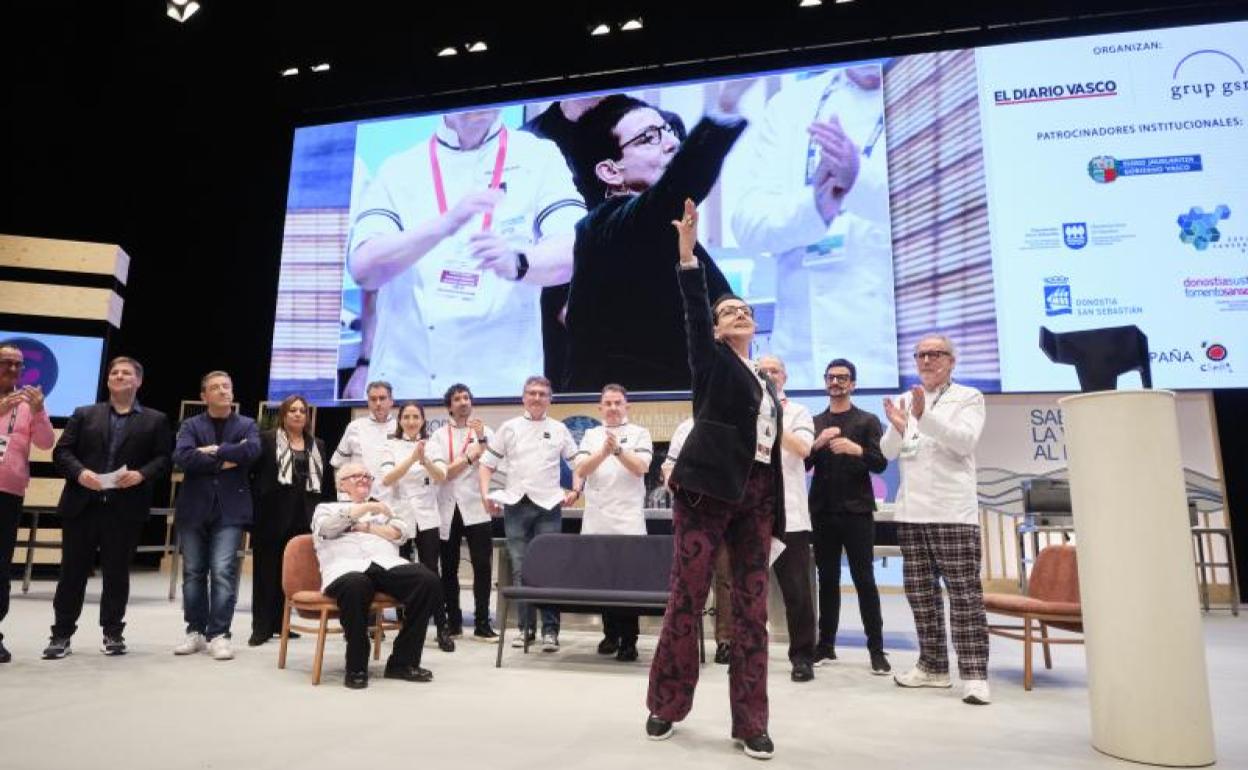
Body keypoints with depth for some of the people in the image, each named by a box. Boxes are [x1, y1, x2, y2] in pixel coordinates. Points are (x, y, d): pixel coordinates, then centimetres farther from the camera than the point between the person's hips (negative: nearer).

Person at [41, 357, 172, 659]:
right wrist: (79, 473, -12)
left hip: (126, 509, -1)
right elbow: (61, 452, 6)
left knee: (117, 573, 6)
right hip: (82, 505, 2)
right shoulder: (84, 414, 13)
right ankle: (62, 634, 18)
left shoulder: (156, 420, 8)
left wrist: (142, 474, -17)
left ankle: (113, 632, 18)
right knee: (72, 572, 7)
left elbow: (164, 459, 1)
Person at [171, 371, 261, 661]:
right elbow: (181, 456, -10)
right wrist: (223, 461, -12)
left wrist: (214, 450, -10)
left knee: (223, 571, -7)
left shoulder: (247, 425, 8)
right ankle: (196, 631, 21)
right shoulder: (191, 425, 9)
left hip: (229, 509, -2)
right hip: (194, 508, 2)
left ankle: (218, 634, 1)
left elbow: (252, 450, -13)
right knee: (193, 572, 8)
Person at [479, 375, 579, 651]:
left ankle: (550, 629, 3)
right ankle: (526, 627, 16)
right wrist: (485, 494, -2)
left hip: (549, 506, -1)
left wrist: (575, 491, -3)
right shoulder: (509, 428, 9)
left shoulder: (559, 429, 8)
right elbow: (487, 463, 10)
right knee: (519, 569, 5)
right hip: (515, 505, 1)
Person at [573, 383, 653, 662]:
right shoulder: (591, 435, 13)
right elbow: (581, 470, 0)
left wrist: (618, 449, -24)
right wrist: (603, 452, -18)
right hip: (596, 520, 3)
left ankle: (628, 640, 2)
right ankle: (610, 634, 19)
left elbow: (641, 468, -8)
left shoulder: (639, 433, 6)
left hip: (628, 520, -3)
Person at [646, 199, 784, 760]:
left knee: (751, 607, 4)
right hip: (709, 488, -5)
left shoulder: (767, 383, 21)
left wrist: (773, 508, 13)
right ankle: (666, 706, 14)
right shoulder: (713, 361, 6)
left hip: (758, 494, 6)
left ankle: (750, 722, 11)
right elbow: (693, 313, -11)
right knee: (686, 598, -2)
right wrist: (688, 253, -20)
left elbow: (771, 445, 18)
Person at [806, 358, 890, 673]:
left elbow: (881, 463, -5)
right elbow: (802, 464, 6)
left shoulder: (867, 420, 4)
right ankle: (826, 644, 13)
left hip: (857, 511, -3)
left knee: (864, 579, -2)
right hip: (823, 511, 3)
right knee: (828, 579, 7)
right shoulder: (814, 422, 13)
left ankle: (876, 649, 4)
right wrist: (817, 444, -12)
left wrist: (856, 449, -23)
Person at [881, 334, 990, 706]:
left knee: (964, 593, -4)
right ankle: (933, 666, 19)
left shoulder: (969, 397, 3)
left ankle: (974, 674, 0)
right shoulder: (904, 401, 16)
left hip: (952, 512, -5)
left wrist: (924, 416, -26)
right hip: (910, 512, 5)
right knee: (920, 592, 9)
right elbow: (887, 452, 7)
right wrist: (897, 427, -14)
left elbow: (965, 441, -14)